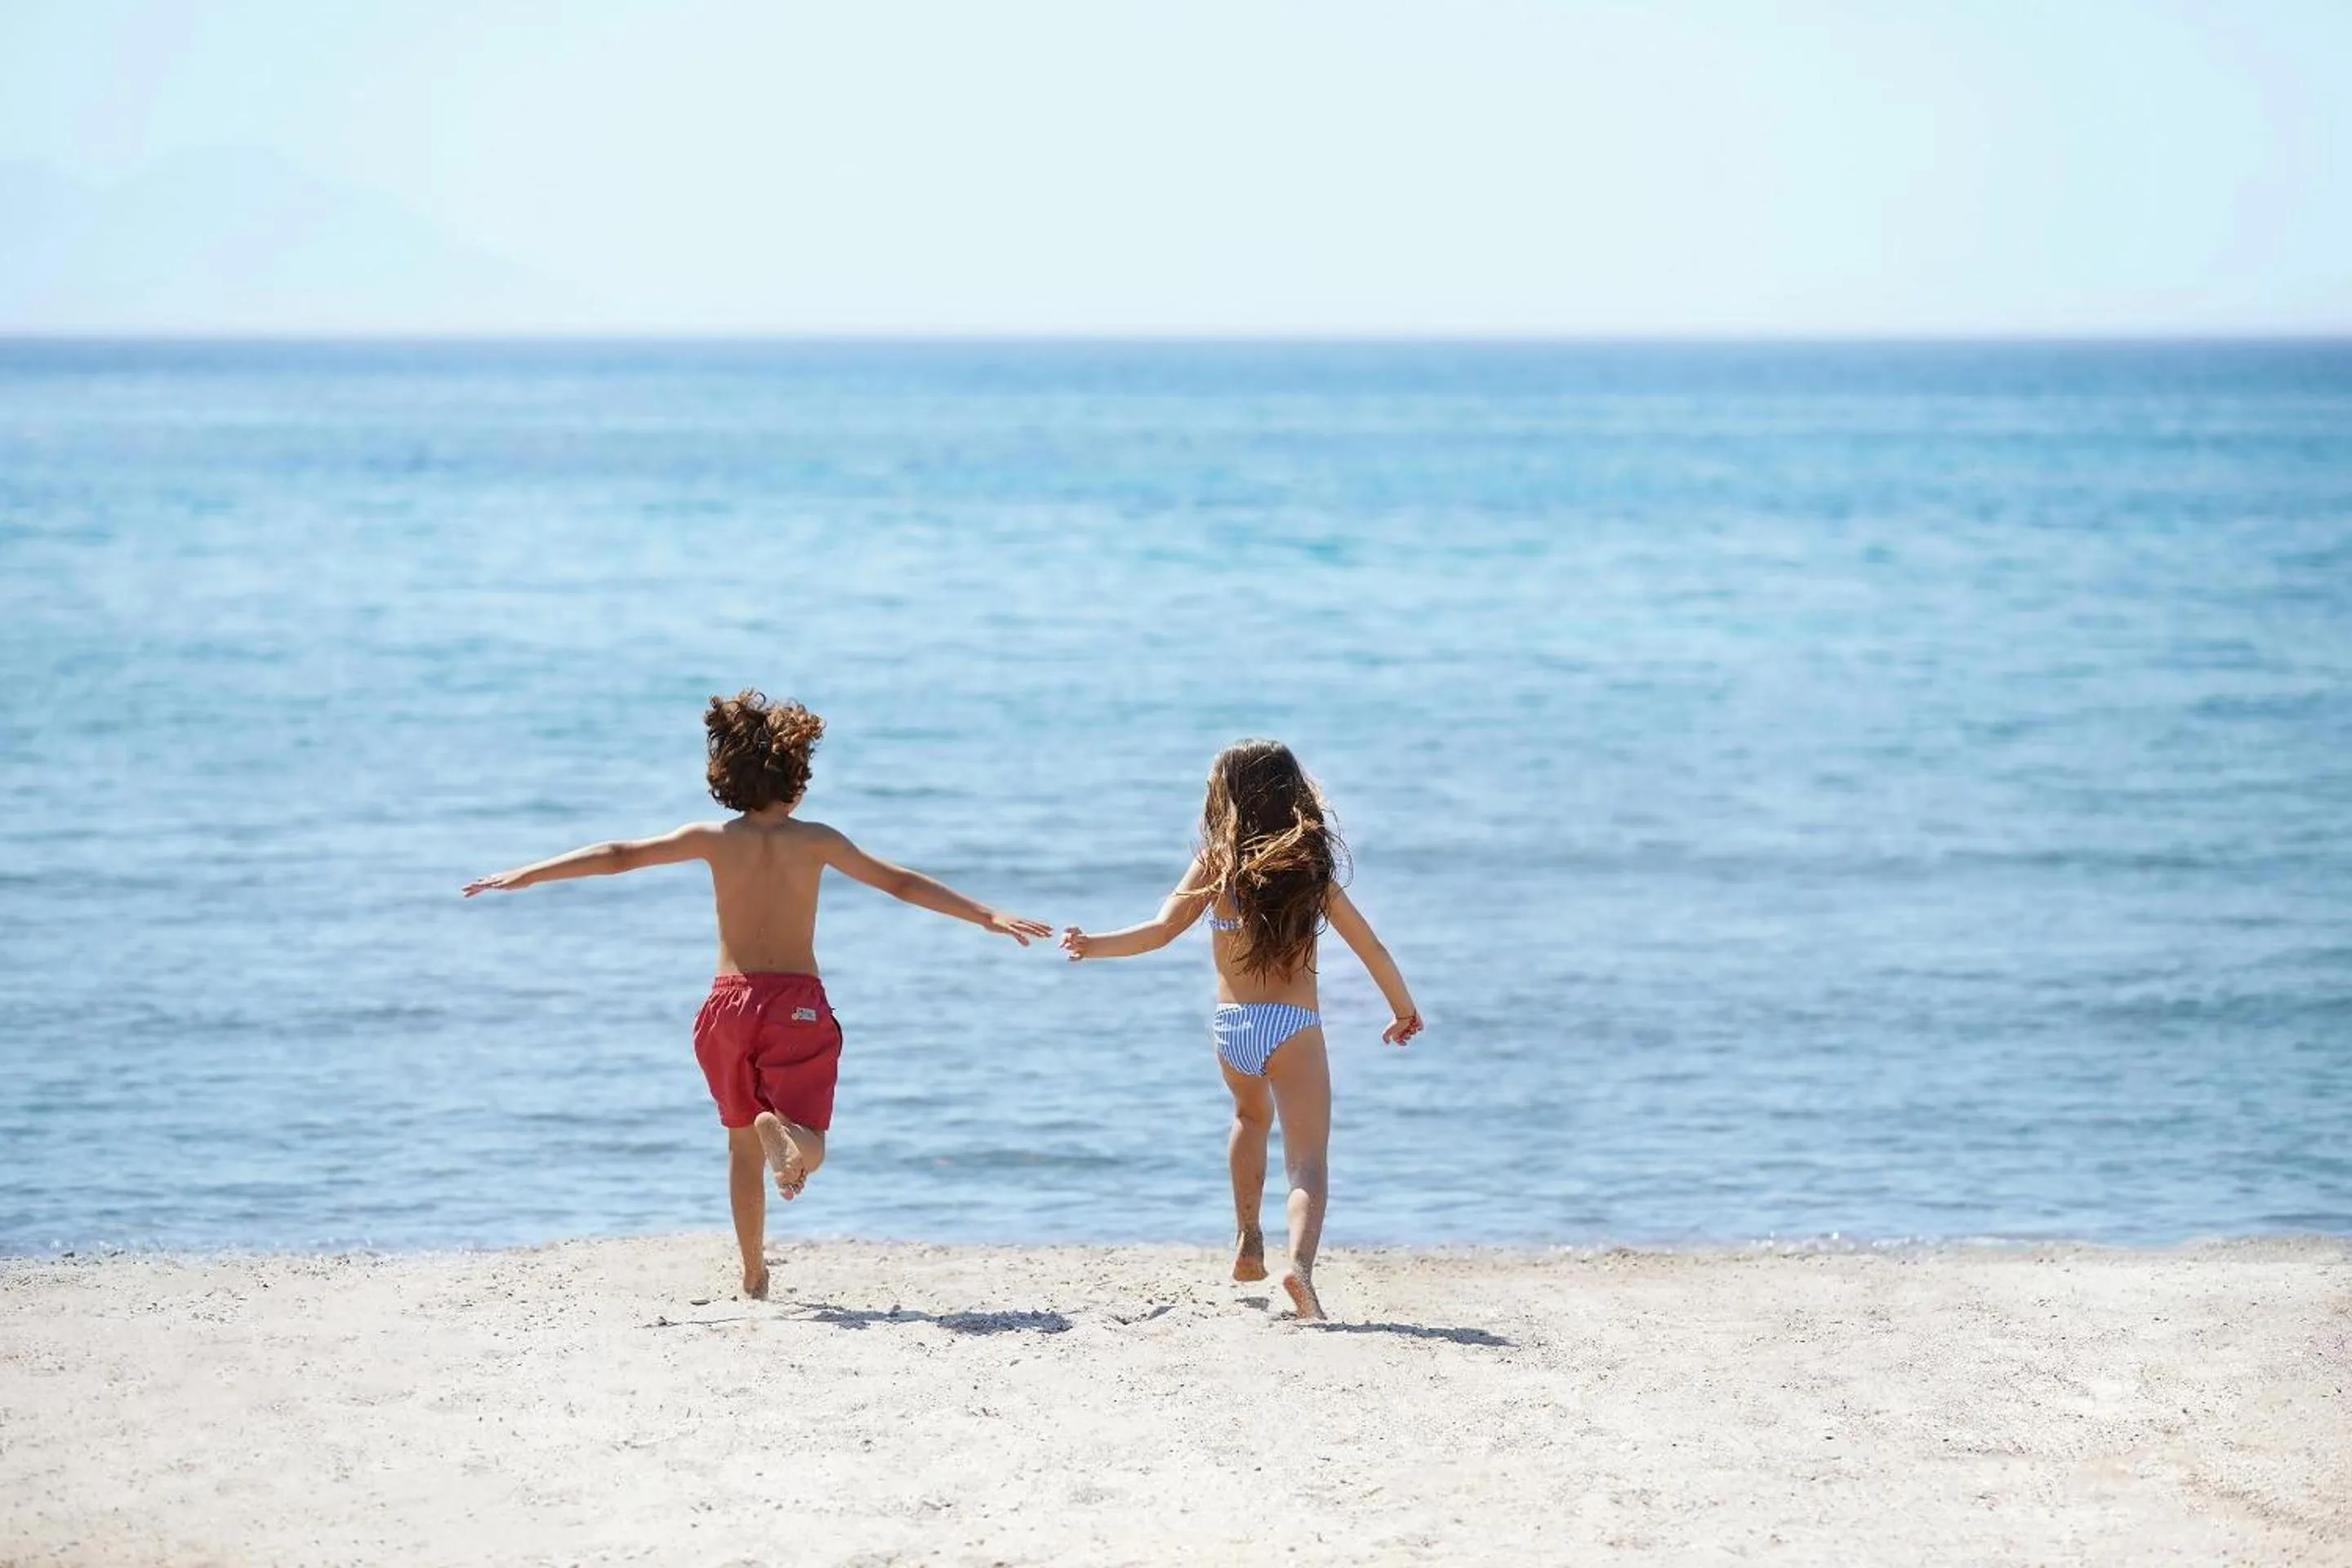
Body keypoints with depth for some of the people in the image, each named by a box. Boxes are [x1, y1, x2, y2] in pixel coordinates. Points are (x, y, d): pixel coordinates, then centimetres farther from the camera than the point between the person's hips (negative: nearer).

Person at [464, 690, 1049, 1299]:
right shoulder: (815, 841, -2)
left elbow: (617, 855, 3)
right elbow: (901, 883, 0)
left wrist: (525, 877, 11)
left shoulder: (715, 839, 0)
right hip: (799, 1003, -2)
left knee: (743, 1144, 18)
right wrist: (987, 916, 6)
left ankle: (754, 1274, 9)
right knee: (808, 1153, -3)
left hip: (731, 1001, 2)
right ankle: (781, 1126, -39)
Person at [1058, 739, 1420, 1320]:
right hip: (1294, 1026, -2)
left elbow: (1162, 929, -7)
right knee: (1307, 1162, -6)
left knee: (1252, 1116, 34)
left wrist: (1093, 945, 7)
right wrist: (1405, 1010, 16)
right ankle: (1300, 1262, -32)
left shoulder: (1215, 863, -2)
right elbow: (1370, 947, 3)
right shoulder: (1312, 867, 1)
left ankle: (1248, 1243, 39)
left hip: (1231, 1027, 2)